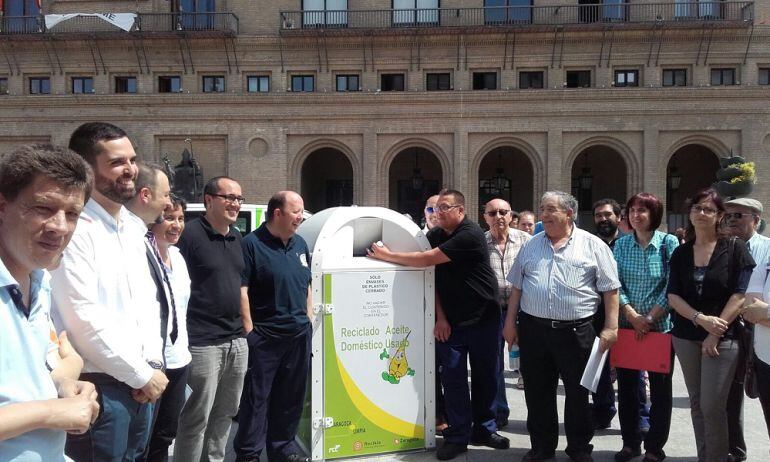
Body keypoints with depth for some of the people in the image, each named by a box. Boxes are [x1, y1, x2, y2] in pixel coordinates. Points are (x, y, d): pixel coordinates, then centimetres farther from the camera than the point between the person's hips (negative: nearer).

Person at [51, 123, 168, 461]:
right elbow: (85, 321, -20)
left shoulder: (132, 227, 10)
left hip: (139, 383, 8)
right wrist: (143, 375, -12)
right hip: (97, 386, -8)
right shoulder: (74, 229, -16)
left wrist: (152, 364, 0)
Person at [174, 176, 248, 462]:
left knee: (225, 413, 17)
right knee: (196, 417, 1)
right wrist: (182, 334, -17)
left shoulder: (237, 236, 13)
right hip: (203, 344, -7)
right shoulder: (190, 234, -10)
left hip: (237, 342, 8)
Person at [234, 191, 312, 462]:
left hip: (299, 334, 7)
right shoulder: (252, 244, -10)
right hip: (264, 335, -6)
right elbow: (242, 290, -13)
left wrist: (309, 320, 14)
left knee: (291, 396, 15)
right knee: (257, 397, 3)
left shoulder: (300, 244, 12)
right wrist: (249, 330, -16)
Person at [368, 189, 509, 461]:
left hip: (483, 318, -4)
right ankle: (457, 436, 13)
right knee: (453, 378, 3)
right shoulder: (434, 236, 5)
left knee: (485, 376, 8)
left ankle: (484, 430, 25)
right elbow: (432, 277, 4)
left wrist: (387, 255, -14)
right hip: (450, 321, 4)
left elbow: (426, 260, -22)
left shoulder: (470, 236, -17)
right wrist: (440, 317, -3)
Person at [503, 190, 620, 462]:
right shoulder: (531, 246, 11)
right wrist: (510, 322, 9)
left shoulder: (593, 245, 0)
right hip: (533, 329, 3)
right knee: (537, 392, 11)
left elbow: (610, 289, -1)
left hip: (576, 331, -3)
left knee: (578, 392, 9)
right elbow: (517, 287, 13)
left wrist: (611, 327, -7)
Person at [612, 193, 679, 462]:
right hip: (627, 325, 3)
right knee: (626, 385, 10)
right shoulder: (621, 244, 3)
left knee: (660, 388, 6)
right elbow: (615, 284, -1)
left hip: (660, 325, -3)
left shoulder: (669, 243, -5)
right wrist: (633, 315, -12)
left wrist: (649, 318, -14)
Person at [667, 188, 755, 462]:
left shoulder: (735, 248, -3)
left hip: (722, 337, -4)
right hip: (685, 336, 4)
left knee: (712, 406, -5)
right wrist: (701, 319, -15)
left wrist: (715, 332, -13)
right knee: (696, 403, 11)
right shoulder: (680, 253, 7)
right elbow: (673, 296, 2)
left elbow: (740, 295, -8)